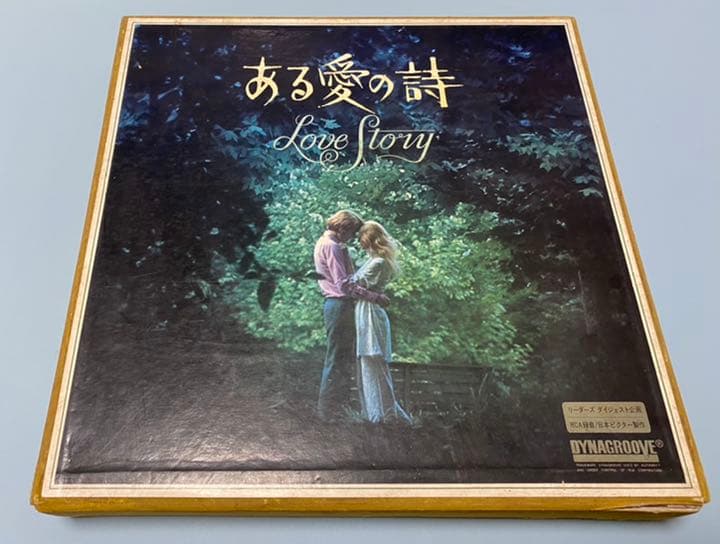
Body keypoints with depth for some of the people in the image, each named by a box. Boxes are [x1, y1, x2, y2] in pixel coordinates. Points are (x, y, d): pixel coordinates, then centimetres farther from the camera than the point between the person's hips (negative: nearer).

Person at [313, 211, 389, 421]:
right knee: (337, 359, -3)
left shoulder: (327, 243, 18)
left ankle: (340, 402, 24)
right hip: (339, 306, -10)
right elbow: (344, 285, -22)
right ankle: (328, 409, 5)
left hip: (340, 305, 10)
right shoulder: (331, 246, -15)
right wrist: (375, 297, -20)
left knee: (345, 357, 16)